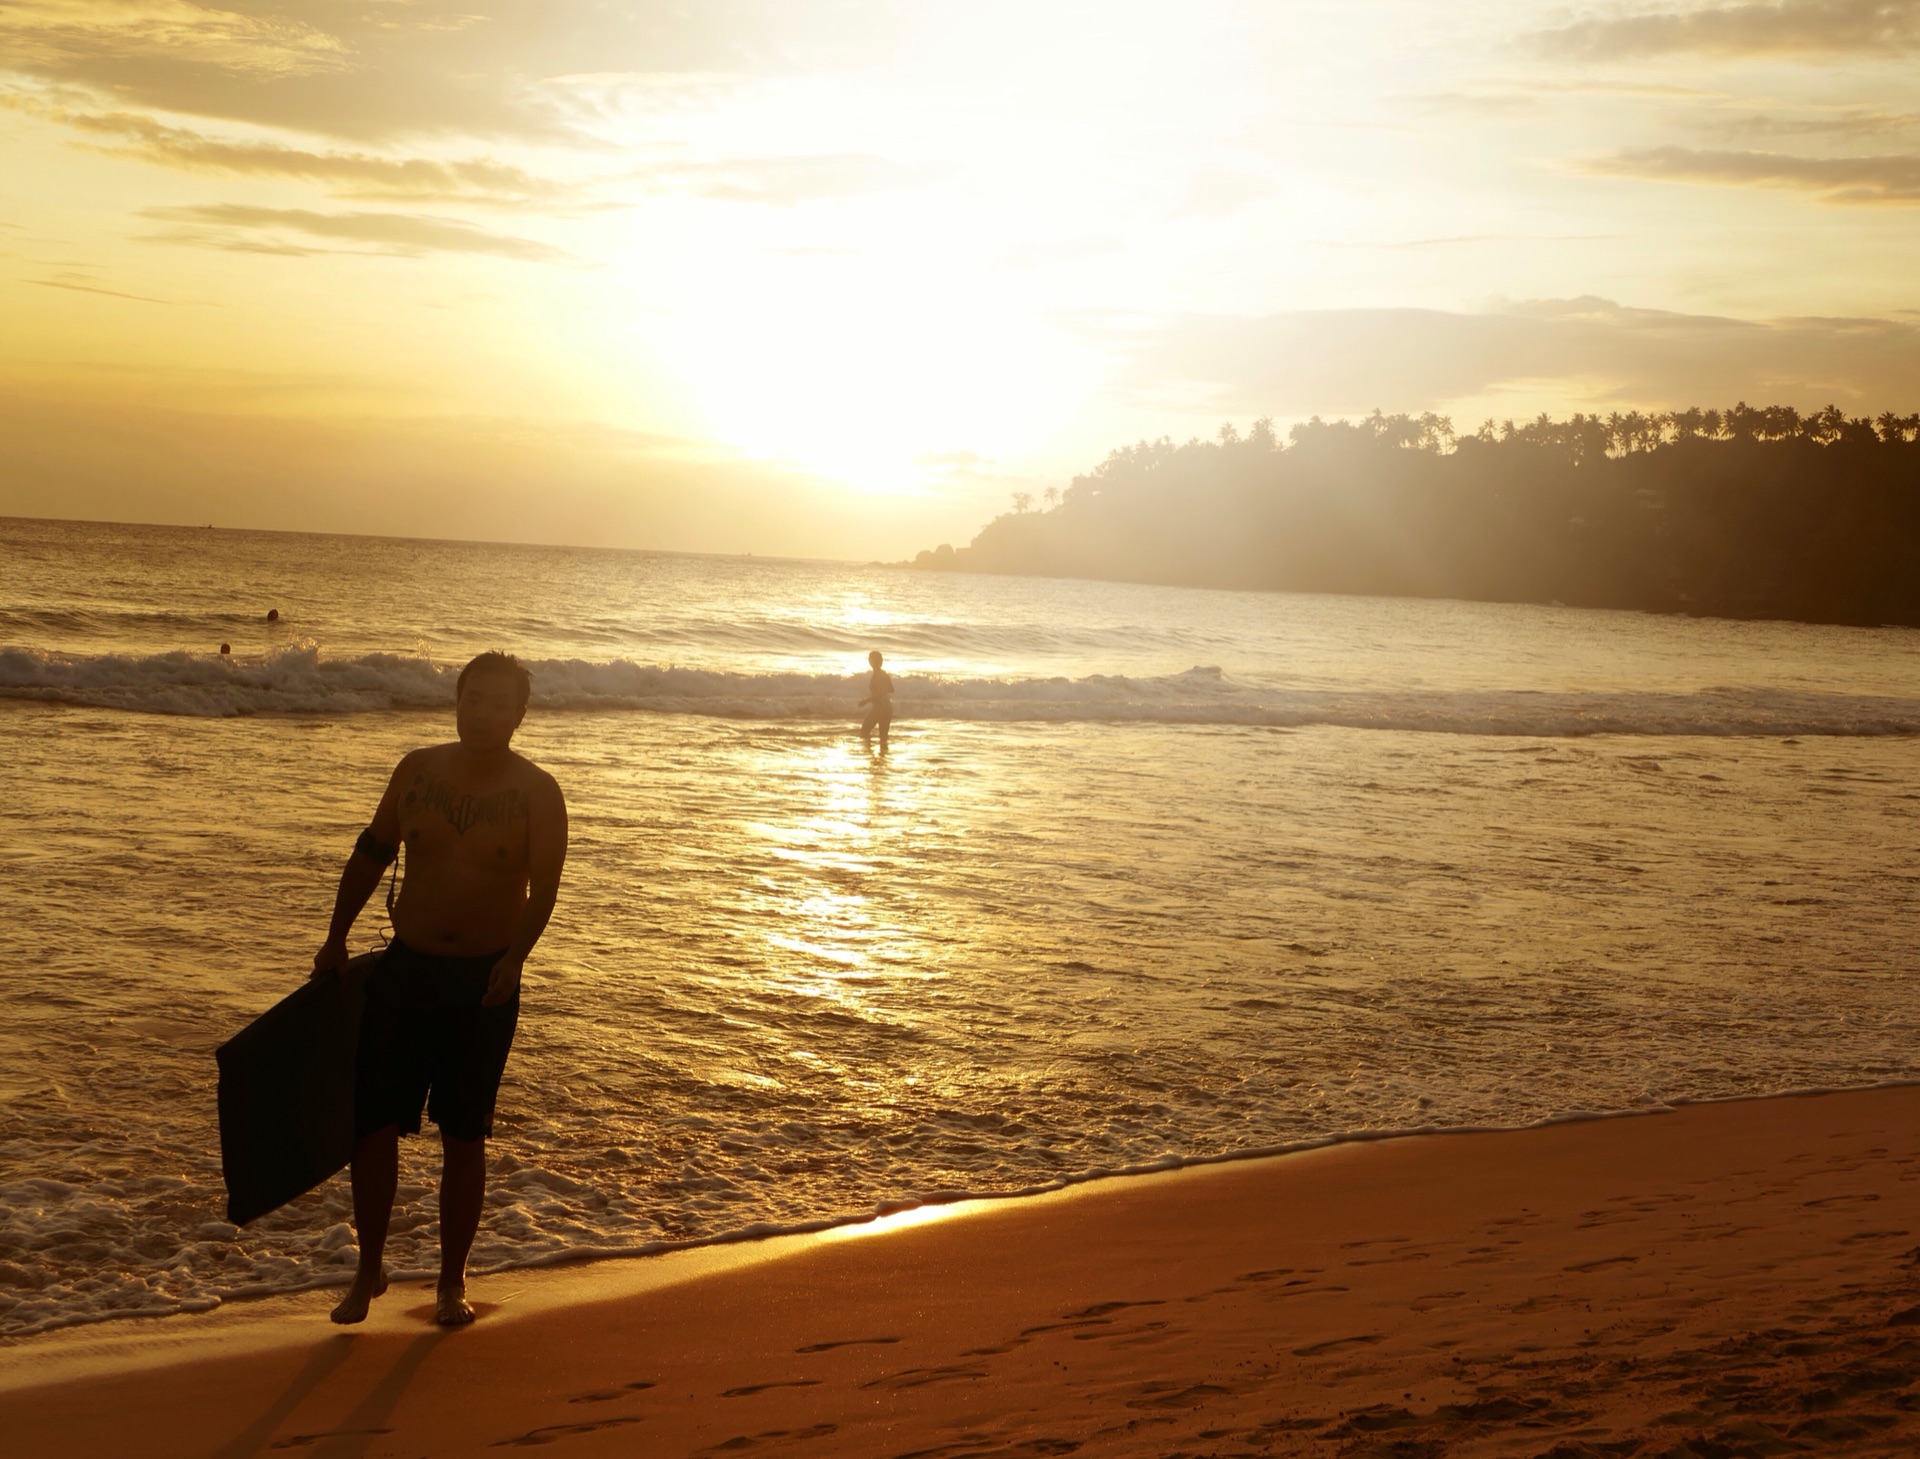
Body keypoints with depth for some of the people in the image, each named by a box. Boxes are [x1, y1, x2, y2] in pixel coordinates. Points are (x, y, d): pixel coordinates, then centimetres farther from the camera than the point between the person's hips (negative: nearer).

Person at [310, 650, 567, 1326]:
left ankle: (452, 1281, 19)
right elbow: (373, 850, 13)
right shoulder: (418, 771, 2)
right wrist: (337, 937, 13)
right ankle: (369, 1270, 18)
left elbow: (543, 889, -13)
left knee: (463, 1135, 5)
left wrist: (515, 956, -27)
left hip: (486, 981, -2)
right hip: (406, 967, 2)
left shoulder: (537, 793, -6)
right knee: (373, 1121, 0)